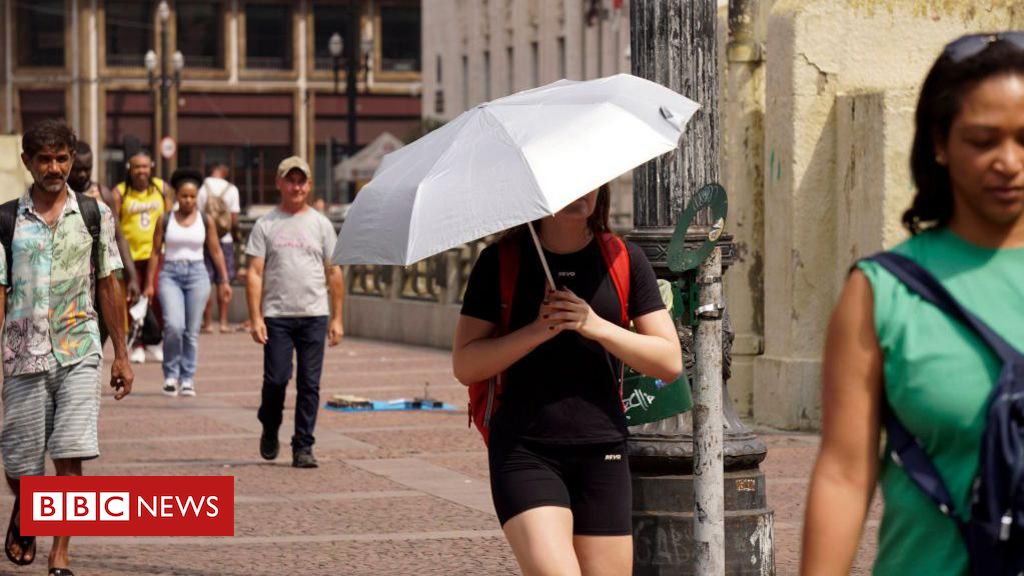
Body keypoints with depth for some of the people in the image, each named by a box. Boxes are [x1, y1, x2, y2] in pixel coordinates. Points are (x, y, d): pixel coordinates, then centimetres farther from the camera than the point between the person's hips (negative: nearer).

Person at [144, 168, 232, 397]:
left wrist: (224, 281, 5)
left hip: (196, 274, 1)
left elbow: (216, 251, 9)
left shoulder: (205, 221, 5)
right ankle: (171, 374, 0)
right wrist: (149, 283, 2)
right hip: (170, 274, -1)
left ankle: (187, 378, 11)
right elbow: (156, 252, 6)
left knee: (192, 331, 1)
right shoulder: (165, 220, 4)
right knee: (174, 325, -17)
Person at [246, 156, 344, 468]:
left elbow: (334, 273, 11)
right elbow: (254, 273, 1)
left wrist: (337, 318, 5)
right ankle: (270, 430, 20)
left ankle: (303, 447, 6)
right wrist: (255, 317, -8)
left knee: (310, 384, 0)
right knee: (276, 378, -7)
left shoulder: (321, 225, 10)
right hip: (277, 316, -1)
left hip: (314, 316, 2)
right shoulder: (265, 225, 5)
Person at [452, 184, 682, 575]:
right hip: (524, 451, -3)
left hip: (601, 454, 3)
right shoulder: (500, 261, 3)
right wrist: (538, 330, -14)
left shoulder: (624, 260, 8)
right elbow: (465, 366, -1)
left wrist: (598, 327, -11)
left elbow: (670, 363, 3)